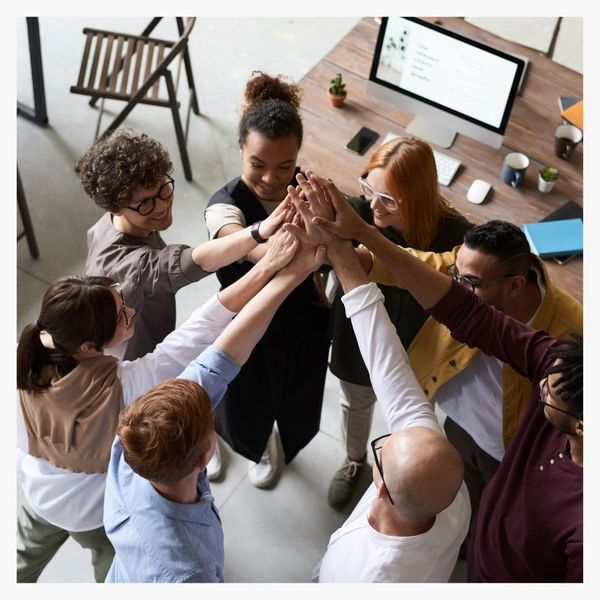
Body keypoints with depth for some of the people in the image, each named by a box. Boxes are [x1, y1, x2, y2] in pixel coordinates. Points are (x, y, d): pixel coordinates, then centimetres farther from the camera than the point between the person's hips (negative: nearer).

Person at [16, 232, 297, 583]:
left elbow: (20, 446, -12)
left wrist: (28, 485, 10)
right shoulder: (124, 386, -43)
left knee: (23, 561, 36)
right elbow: (202, 330, -45)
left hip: (38, 497, 4)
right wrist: (269, 265, -46)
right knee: (114, 575, 31)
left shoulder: (23, 370, -30)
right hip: (99, 510, -3)